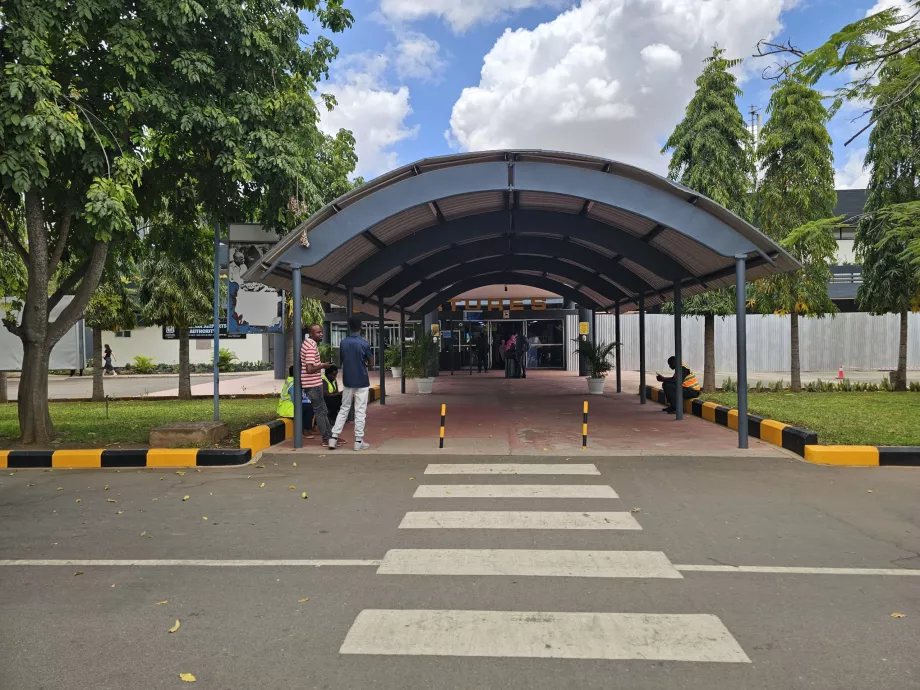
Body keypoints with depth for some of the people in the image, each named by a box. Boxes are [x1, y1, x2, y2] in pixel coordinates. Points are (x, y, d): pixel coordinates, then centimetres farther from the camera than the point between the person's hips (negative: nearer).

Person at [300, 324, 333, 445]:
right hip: (313, 384, -10)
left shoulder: (308, 343, 12)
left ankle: (329, 436, 22)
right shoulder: (311, 346, -19)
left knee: (323, 411, 15)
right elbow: (310, 369, -26)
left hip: (315, 383, 10)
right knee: (320, 412, -1)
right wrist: (323, 365, -13)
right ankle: (327, 439, 7)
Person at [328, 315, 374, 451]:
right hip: (362, 382, -4)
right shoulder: (364, 343, -12)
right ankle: (358, 441, 4)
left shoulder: (343, 342, 1)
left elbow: (342, 360, 12)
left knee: (344, 409, 14)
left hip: (347, 381, 4)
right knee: (360, 412, 1)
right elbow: (371, 363, -4)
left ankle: (334, 437, 10)